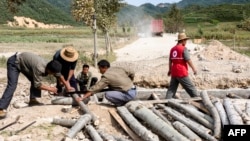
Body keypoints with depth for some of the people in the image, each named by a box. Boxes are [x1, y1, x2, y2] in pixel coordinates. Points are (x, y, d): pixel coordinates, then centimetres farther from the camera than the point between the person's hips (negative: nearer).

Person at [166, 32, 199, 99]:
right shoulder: (184, 49, -9)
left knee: (171, 89, 8)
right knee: (190, 87, 5)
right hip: (182, 73, -6)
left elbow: (170, 61, 16)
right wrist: (194, 69, -2)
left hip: (174, 72, 7)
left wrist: (170, 70, 26)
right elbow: (188, 60, -11)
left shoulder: (172, 49, 11)